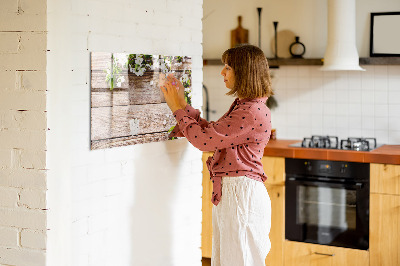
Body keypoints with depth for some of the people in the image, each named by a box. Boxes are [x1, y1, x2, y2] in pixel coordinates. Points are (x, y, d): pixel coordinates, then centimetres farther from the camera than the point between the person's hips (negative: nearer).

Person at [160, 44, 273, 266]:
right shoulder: (242, 106, 14)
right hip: (228, 192, 10)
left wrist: (178, 108, -7)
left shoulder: (253, 112, -20)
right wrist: (182, 104, 14)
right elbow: (210, 132, 17)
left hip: (242, 193, -10)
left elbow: (204, 139, -19)